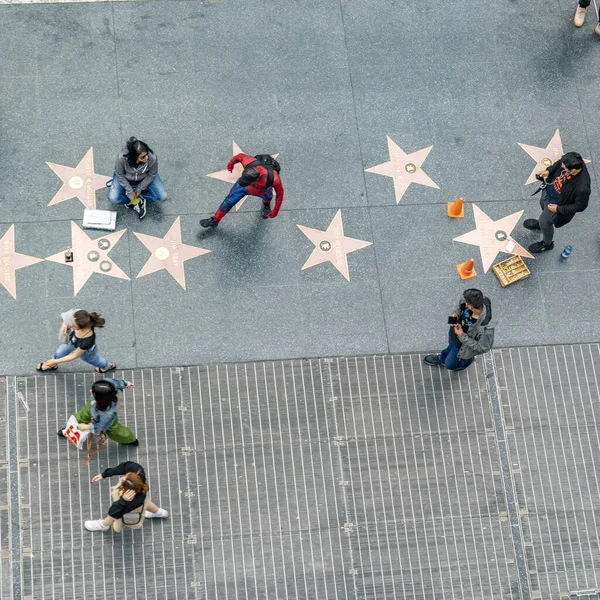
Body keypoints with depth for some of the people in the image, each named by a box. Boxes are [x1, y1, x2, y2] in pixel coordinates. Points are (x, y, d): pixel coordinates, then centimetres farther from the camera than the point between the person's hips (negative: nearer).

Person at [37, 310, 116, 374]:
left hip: (86, 352, -4)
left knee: (95, 360, 33)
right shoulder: (77, 318, -40)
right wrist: (65, 325, -30)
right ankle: (52, 365, 69)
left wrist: (55, 361, -23)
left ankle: (109, 366, 68)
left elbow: (74, 356, -31)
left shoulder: (88, 340, -52)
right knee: (59, 353, 33)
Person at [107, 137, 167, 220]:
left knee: (162, 197, -17)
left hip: (145, 178, 1)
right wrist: (129, 192, -19)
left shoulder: (152, 158, -35)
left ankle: (138, 197, 0)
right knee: (113, 198, -22)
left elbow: (151, 175, -15)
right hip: (126, 178, -1)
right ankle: (136, 201, 0)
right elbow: (120, 175, -18)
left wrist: (139, 189, -14)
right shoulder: (122, 158, -37)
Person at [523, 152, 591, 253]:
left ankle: (547, 244, 53)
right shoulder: (573, 162, -30)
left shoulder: (582, 188, -45)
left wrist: (558, 209, -21)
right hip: (549, 189, 6)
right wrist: (549, 171, -18)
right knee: (543, 204, 35)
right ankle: (540, 224, 70)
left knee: (545, 223, 19)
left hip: (556, 203, -6)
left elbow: (580, 206, -26)